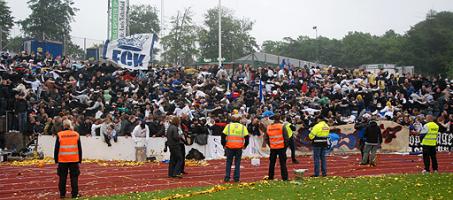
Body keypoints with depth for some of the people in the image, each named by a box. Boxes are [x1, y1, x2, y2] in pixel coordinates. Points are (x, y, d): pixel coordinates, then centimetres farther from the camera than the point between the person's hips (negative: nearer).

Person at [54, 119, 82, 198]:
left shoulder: (59, 135, -4)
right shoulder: (76, 135, 1)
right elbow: (79, 149, 5)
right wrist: (79, 161, 11)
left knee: (62, 177, 9)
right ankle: (75, 194, 5)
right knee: (74, 177, 6)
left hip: (62, 160, -1)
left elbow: (56, 149, -1)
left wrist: (56, 160, 7)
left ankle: (62, 194, 13)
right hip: (74, 160, 1)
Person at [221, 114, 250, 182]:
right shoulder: (243, 127, 5)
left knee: (228, 162, 10)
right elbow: (247, 137, 2)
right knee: (237, 163, 8)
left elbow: (223, 136, -1)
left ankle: (227, 177, 7)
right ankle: (236, 178, 7)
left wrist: (224, 145, 8)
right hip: (239, 148, 0)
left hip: (229, 147, 0)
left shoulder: (228, 126, 3)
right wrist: (245, 146, 13)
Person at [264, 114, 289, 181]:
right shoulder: (282, 127, -10)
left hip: (273, 148, 3)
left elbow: (266, 138, 8)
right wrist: (286, 146, 2)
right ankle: (284, 177, 0)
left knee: (272, 163, 14)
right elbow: (286, 138, -10)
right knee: (283, 163, 1)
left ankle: (270, 177, 19)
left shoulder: (268, 127, 2)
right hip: (281, 148, -3)